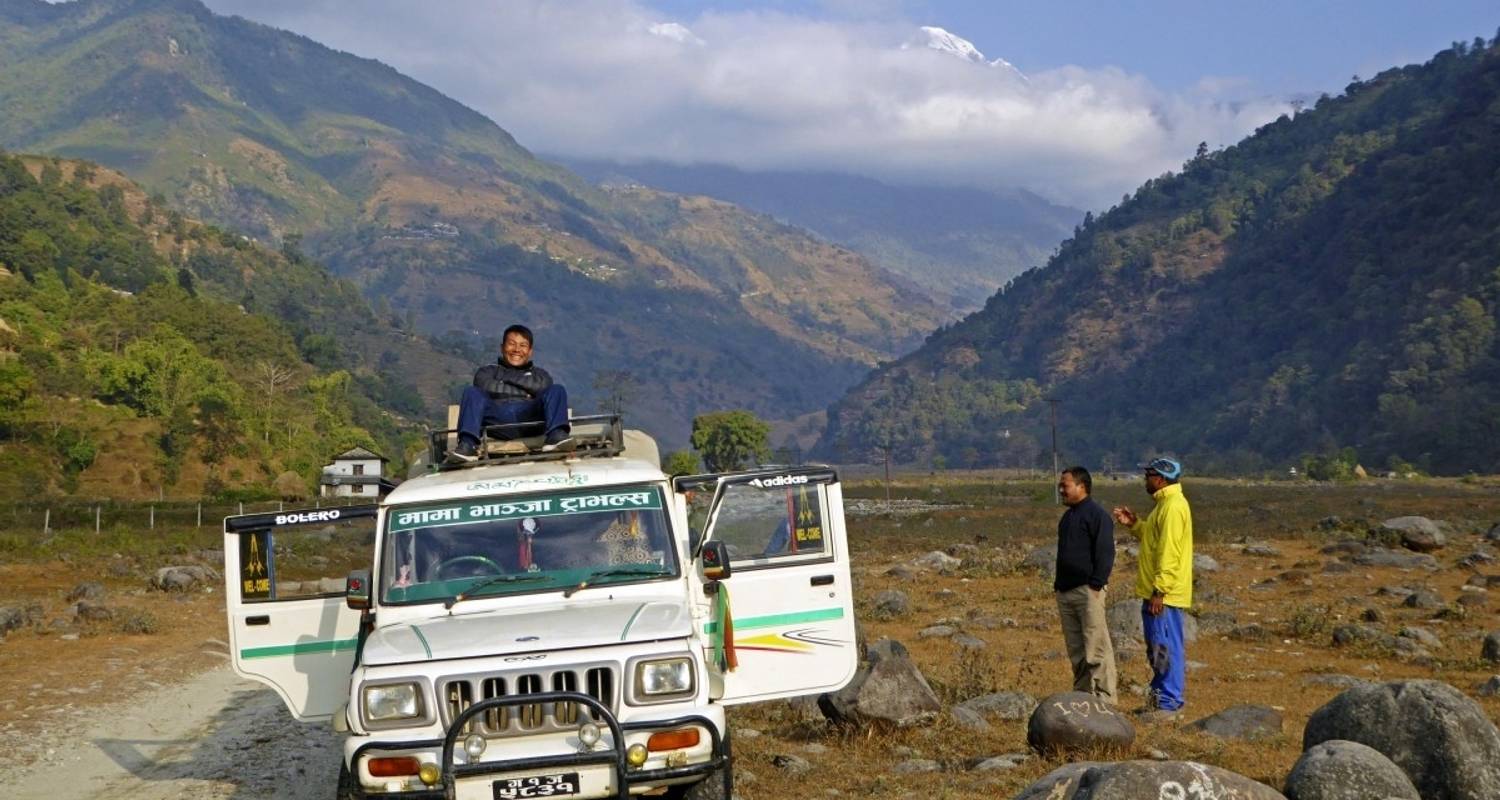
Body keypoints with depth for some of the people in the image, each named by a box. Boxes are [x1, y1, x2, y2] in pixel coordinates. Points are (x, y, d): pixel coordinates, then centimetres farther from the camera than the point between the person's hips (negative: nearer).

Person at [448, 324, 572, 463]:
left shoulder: (538, 373, 31)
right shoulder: (489, 370, 28)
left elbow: (543, 385, 6)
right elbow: (485, 385, 4)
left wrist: (509, 378, 9)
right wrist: (525, 391, 5)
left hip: (530, 416, 1)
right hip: (497, 418, -1)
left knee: (556, 390, -19)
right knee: (471, 392, -22)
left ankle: (556, 435, -44)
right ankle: (467, 444, -43)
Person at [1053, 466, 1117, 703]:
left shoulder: (1097, 515, -8)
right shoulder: (1067, 517, 20)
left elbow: (1105, 553, -14)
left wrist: (1095, 585, -19)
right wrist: (1058, 584, 17)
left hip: (1087, 591, -9)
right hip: (1065, 592, 9)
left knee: (1096, 647, -8)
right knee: (1075, 649, 12)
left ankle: (1105, 698, -5)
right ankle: (1082, 693, 18)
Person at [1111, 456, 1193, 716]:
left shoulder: (1173, 507, -17)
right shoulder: (1165, 504, 16)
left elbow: (1170, 552, -22)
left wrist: (1159, 591, -23)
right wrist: (1134, 524, 12)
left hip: (1165, 594, -10)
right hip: (1156, 591, 10)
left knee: (1165, 646, -6)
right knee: (1158, 646, 14)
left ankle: (1169, 701, -3)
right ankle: (1161, 695, 21)